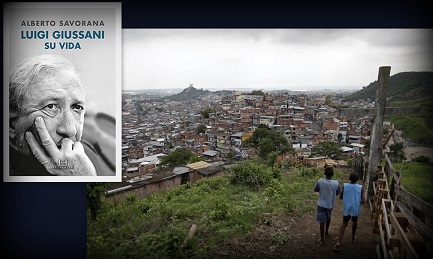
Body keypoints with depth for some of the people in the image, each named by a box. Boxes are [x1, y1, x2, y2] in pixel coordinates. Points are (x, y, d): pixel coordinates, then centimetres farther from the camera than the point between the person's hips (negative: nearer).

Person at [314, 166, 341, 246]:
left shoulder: (320, 181, -19)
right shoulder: (336, 183, -17)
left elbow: (315, 190, -2)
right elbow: (337, 194, 0)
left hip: (321, 204, -2)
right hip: (330, 205, 2)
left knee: (322, 221, 6)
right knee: (328, 218, 28)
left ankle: (322, 239, 10)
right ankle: (326, 232, 46)